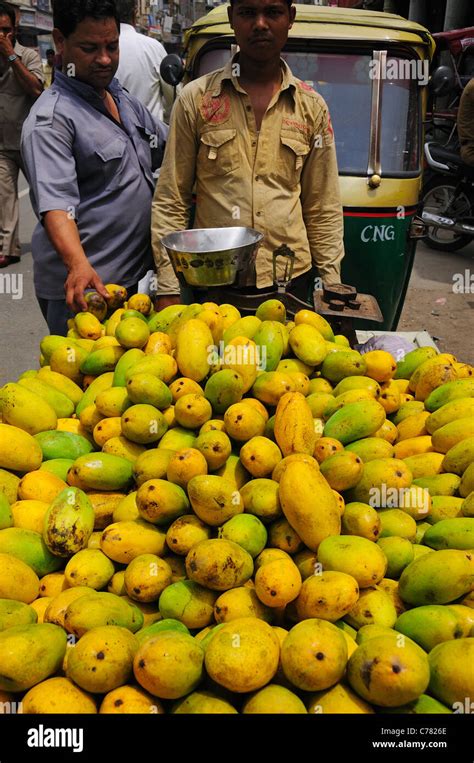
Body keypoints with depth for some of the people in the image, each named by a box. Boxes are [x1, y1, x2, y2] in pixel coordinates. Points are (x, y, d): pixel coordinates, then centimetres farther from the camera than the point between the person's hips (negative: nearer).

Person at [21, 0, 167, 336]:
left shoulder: (126, 101, 14)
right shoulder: (51, 118, -14)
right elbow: (55, 201, -27)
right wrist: (78, 264, -43)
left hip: (136, 272, 8)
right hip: (81, 286, -8)